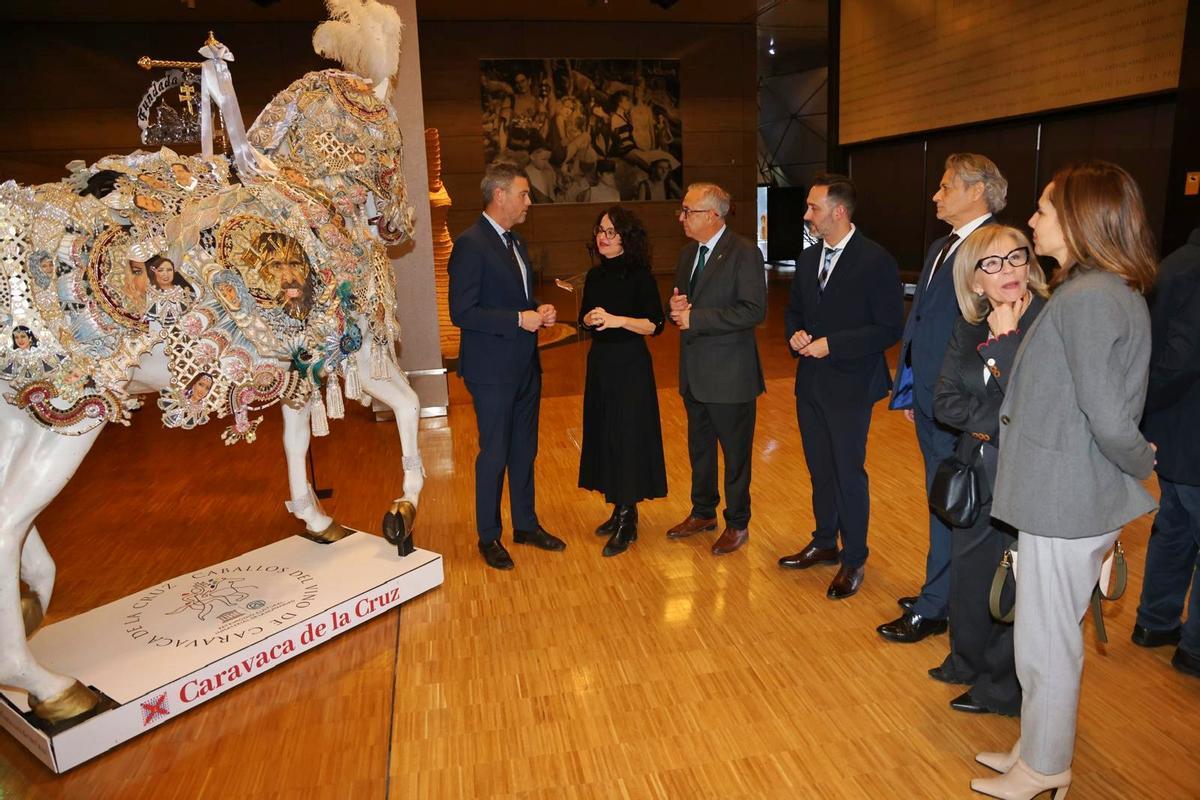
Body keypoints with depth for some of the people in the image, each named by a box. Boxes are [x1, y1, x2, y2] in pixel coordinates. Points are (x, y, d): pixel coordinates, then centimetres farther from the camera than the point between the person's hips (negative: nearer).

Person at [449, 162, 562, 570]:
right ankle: (489, 537, 21)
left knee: (524, 450, 17)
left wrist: (538, 310, 1)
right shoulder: (470, 244, -15)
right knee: (494, 454, 4)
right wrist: (519, 319, -21)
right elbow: (462, 312, -19)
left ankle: (526, 525, 32)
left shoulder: (514, 242, 12)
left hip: (525, 365, 8)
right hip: (492, 369, -8)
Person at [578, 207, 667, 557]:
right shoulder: (595, 276, 10)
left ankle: (627, 521, 4)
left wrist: (618, 320, -24)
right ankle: (620, 510, 22)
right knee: (604, 434, 9)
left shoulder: (639, 275, -9)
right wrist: (590, 319, -7)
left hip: (630, 364, -7)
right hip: (600, 361, 7)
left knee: (628, 435, -4)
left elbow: (655, 325, -13)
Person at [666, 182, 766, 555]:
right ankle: (703, 512, 38)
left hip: (730, 374, -8)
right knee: (699, 448, 20)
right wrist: (676, 307, -6)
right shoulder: (688, 253, 11)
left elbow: (754, 310, -22)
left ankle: (737, 523, 24)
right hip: (694, 373, 8)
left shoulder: (743, 253, -14)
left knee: (736, 453, 7)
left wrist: (695, 318, -22)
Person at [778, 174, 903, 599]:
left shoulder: (876, 261, -13)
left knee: (849, 472, 2)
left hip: (850, 384, -7)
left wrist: (832, 344, -19)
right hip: (810, 383, 7)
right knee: (820, 468, 17)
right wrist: (795, 334, -3)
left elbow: (890, 328, -14)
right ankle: (824, 543, 34)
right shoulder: (807, 259, 9)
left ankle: (854, 560, 19)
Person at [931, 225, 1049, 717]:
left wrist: (1004, 339, -23)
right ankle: (969, 662, 44)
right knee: (969, 572, 20)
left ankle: (1004, 689, 31)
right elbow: (945, 401, -3)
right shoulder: (968, 330, 3)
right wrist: (999, 424, -15)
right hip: (978, 475, 6)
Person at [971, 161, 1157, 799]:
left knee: (1044, 644, 7)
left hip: (1065, 501, -10)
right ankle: (1038, 748, 38)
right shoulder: (1112, 291, 10)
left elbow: (1109, 417, -22)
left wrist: (1142, 464, -6)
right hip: (1071, 493, 10)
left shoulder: (1087, 299, -21)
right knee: (1048, 636, 21)